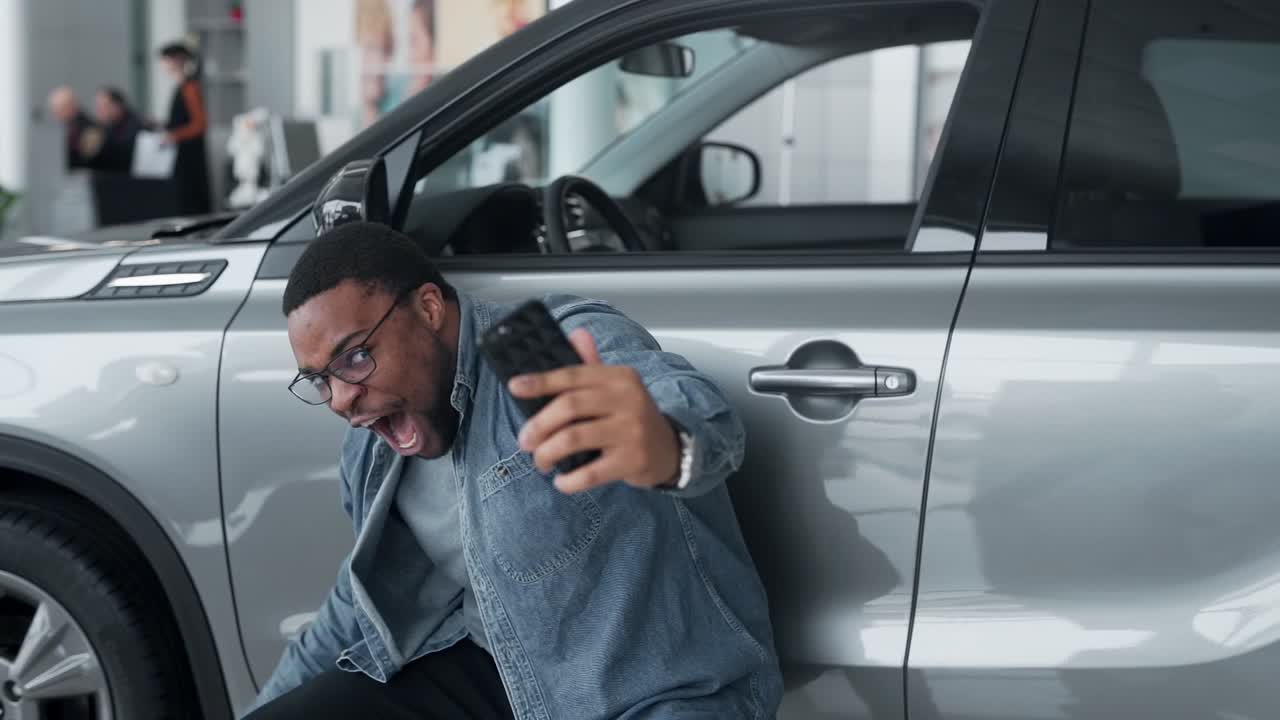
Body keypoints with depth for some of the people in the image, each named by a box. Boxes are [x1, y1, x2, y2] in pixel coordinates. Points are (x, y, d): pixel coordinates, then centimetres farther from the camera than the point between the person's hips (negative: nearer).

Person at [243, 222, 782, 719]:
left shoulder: (572, 346, -19)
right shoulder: (369, 456, 6)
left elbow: (685, 406, -42)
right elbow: (362, 607, 23)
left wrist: (669, 449, -66)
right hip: (482, 676, 7)